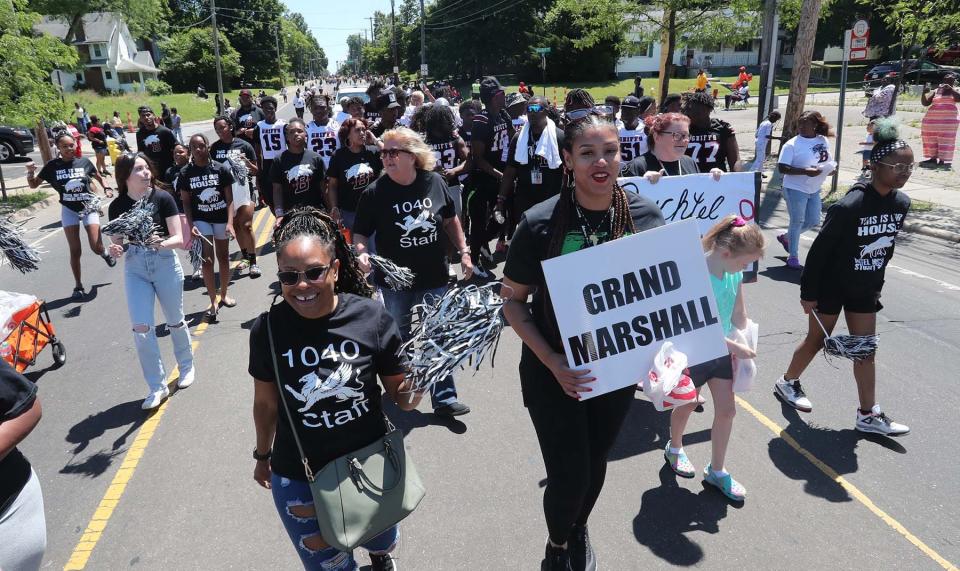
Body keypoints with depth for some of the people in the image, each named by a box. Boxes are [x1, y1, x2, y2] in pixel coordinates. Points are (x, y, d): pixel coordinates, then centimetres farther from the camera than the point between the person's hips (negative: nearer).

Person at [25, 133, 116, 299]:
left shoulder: (84, 162, -5)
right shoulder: (52, 166, -5)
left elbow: (98, 177, 14)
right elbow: (33, 185, 3)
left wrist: (106, 189, -4)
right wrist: (30, 172, -16)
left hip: (89, 207, 0)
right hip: (69, 210, 1)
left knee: (96, 248, -9)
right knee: (75, 250, -1)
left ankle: (105, 253, 30)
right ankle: (78, 285, 13)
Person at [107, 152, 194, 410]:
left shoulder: (162, 198, -10)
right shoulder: (117, 206, -2)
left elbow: (179, 238, -11)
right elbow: (117, 242, 5)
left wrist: (162, 243, -32)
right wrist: (115, 250, -18)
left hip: (165, 265, -2)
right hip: (134, 269, 2)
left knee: (175, 321, 13)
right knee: (141, 327, -6)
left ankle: (186, 366, 38)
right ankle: (157, 386, 7)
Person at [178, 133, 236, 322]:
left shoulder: (221, 169, -7)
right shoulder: (185, 173, -3)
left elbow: (229, 198, -6)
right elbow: (186, 202, 1)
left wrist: (230, 222, -16)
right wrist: (191, 225, -11)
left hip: (221, 219, 0)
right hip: (200, 220, 0)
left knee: (223, 257, 12)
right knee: (207, 260, -7)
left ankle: (224, 294, 30)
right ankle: (213, 302, -1)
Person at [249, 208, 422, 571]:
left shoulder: (371, 318, -20)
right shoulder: (268, 330, -16)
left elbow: (399, 394, -8)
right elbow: (266, 403, 1)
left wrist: (410, 393, -30)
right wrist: (263, 455, 14)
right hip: (299, 479, 0)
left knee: (382, 541, 29)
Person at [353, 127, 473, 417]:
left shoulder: (435, 182, -7)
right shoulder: (374, 193, -12)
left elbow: (450, 219, 8)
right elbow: (360, 233, -4)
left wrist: (464, 252, 6)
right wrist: (361, 252, -24)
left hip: (434, 276, 2)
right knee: (401, 338, 16)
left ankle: (444, 398, 19)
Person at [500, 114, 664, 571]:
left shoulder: (646, 215, -9)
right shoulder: (540, 223, -18)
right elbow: (513, 300, -10)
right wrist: (552, 362, -19)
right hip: (554, 372, -3)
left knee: (596, 465, 20)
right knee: (568, 476, 3)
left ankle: (579, 531, 54)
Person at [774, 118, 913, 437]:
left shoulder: (901, 203, -4)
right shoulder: (849, 206, -25)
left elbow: (887, 247, 10)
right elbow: (819, 250, -20)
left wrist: (877, 284, 15)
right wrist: (808, 292, -16)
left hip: (864, 289, 6)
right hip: (831, 286, -6)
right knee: (817, 340, 9)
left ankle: (868, 415, 17)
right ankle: (787, 383, 33)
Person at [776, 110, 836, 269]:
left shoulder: (824, 141, 4)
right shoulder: (792, 144, -13)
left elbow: (828, 160, 17)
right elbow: (782, 168, -18)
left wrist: (831, 169, -6)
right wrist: (805, 171, -27)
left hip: (814, 189, 6)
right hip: (796, 189, -6)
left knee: (813, 221, 11)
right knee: (797, 222, 1)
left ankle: (785, 237, 34)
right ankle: (793, 257, 14)